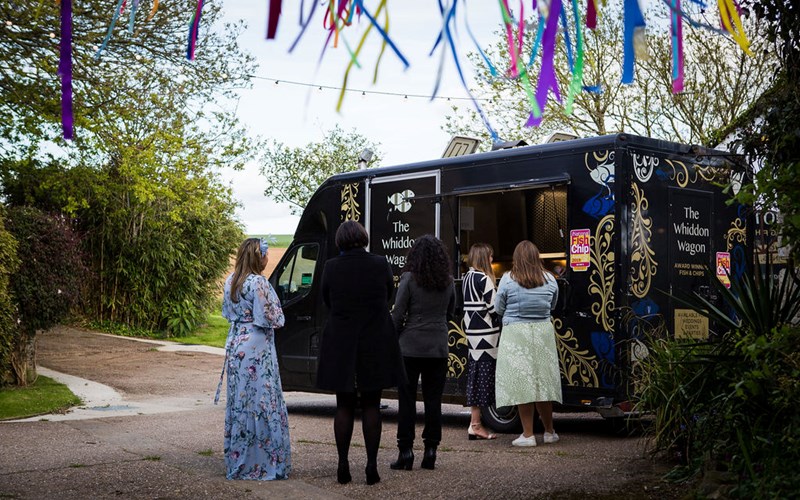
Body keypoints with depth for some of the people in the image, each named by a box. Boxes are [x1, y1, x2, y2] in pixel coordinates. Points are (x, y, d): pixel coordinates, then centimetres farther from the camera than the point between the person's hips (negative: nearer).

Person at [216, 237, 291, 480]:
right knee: (261, 403, -3)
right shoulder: (258, 283, -17)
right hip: (256, 349, -8)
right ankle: (261, 463, -1)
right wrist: (277, 315, 5)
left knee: (238, 402, 13)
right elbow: (270, 319, -15)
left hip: (235, 346, 8)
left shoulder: (231, 282, 8)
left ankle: (236, 461, 19)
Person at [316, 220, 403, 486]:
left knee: (344, 406, 9)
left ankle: (343, 466, 10)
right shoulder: (380, 264, -8)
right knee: (371, 406, 7)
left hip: (340, 347, 0)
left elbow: (327, 302, 5)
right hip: (376, 346, 0)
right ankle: (372, 466, 6)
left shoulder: (331, 267, -8)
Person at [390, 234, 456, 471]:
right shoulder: (448, 282, 3)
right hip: (438, 348, 3)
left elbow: (398, 314, -9)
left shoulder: (409, 279, -9)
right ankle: (430, 451, 11)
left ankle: (406, 451, 3)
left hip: (411, 347, -3)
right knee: (433, 401, 9)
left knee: (407, 401, 3)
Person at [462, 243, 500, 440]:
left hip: (471, 329, 9)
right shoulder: (484, 279, -14)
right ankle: (476, 425, -4)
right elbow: (494, 307, -15)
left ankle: (475, 422, 15)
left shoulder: (467, 277, 13)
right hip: (485, 331, -9)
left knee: (475, 375, 12)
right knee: (483, 374, -5)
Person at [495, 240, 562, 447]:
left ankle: (528, 434, 3)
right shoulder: (549, 279, 2)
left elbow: (498, 309, 2)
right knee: (543, 381, 12)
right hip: (543, 333, 3)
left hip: (516, 334, -3)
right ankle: (549, 432, 21)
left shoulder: (508, 279, -7)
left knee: (521, 383, 1)